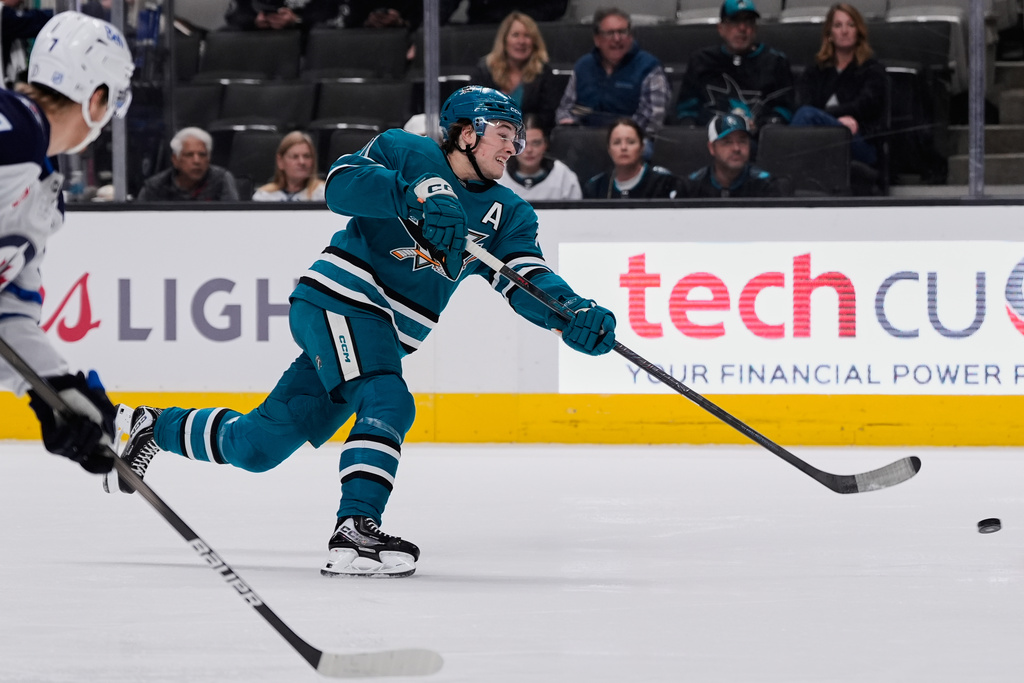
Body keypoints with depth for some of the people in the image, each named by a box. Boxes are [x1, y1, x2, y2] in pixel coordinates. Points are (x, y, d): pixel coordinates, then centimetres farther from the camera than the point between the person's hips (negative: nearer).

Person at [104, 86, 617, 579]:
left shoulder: (508, 214, 7)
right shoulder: (407, 154, -5)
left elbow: (528, 285, -6)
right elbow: (343, 183, -20)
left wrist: (574, 316, -26)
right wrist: (416, 195, -33)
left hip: (385, 338, 6)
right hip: (336, 299, -6)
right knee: (387, 405, -30)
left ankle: (157, 427, 29)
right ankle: (353, 531, -35)